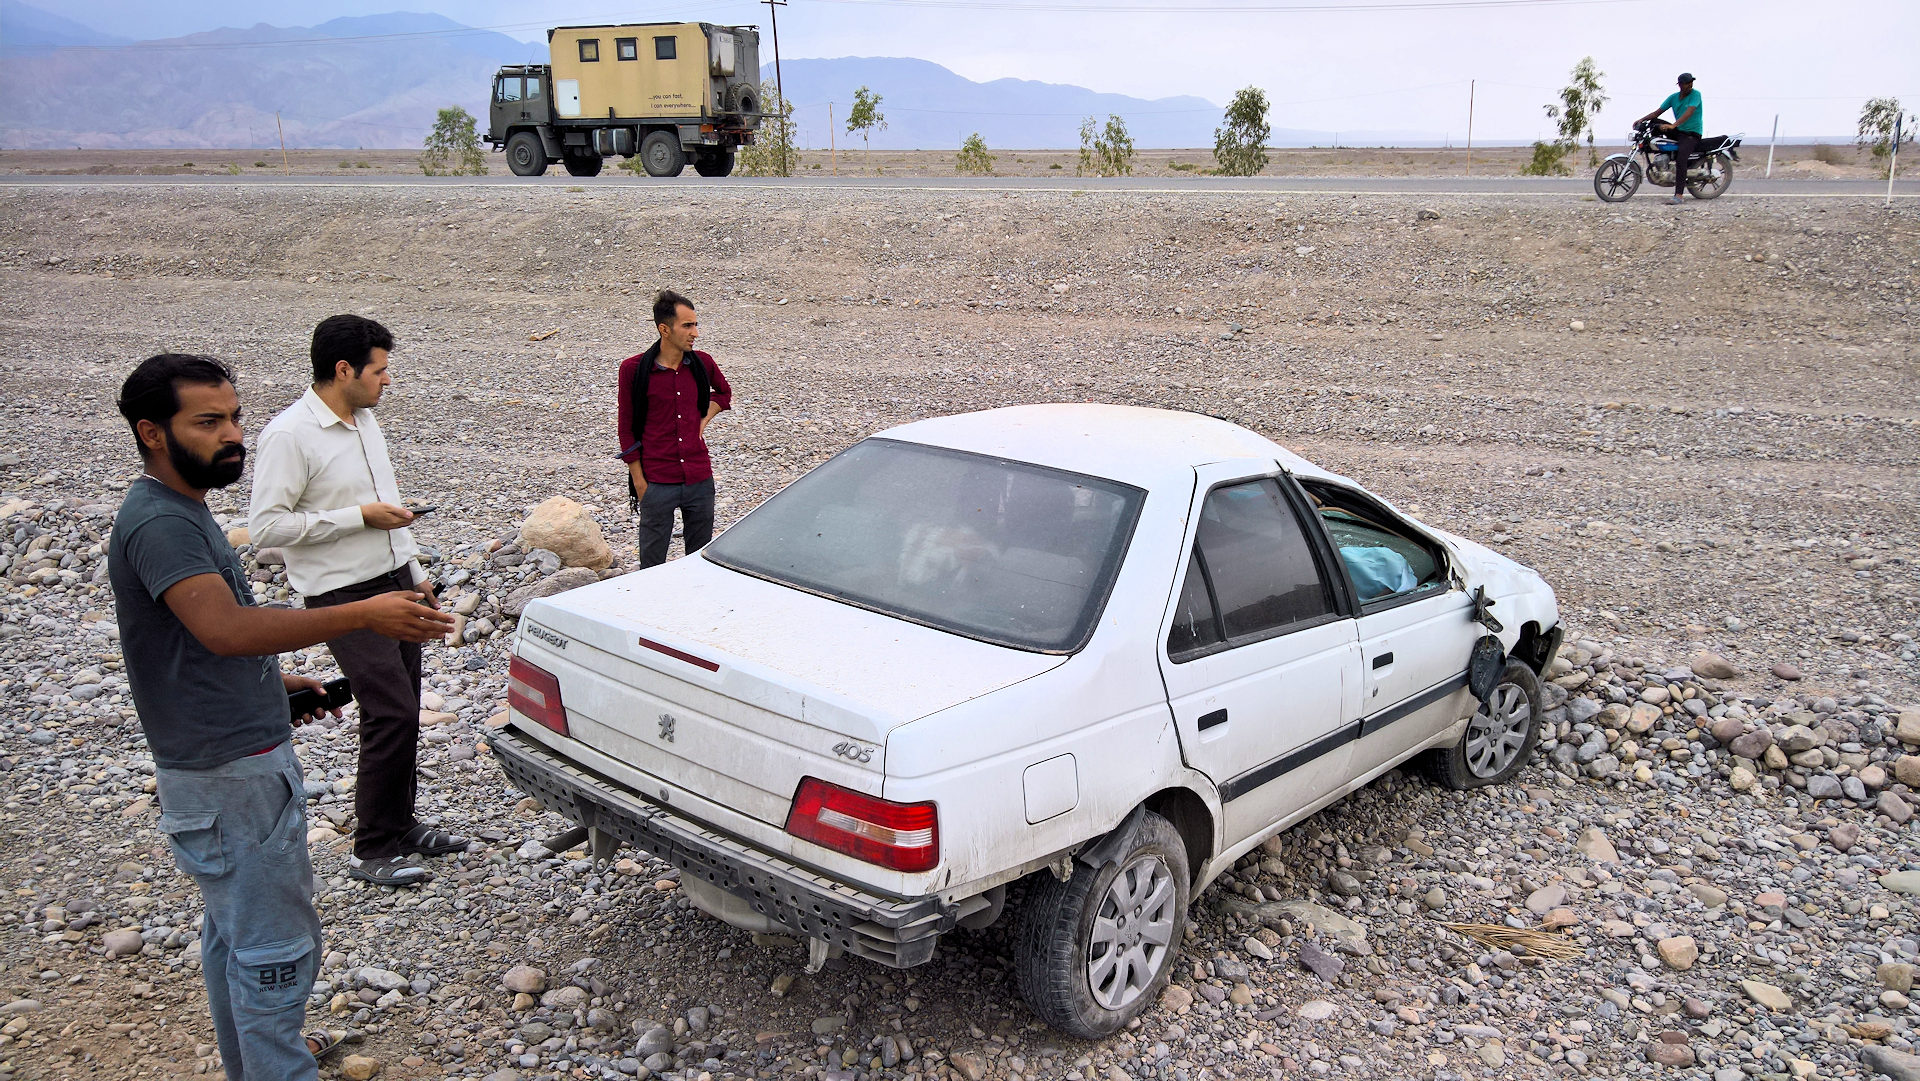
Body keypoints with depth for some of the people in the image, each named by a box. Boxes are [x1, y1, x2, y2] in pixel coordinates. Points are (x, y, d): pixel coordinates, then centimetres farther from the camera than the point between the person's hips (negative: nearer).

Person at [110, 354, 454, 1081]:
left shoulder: (180, 509, 11)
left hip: (234, 757, 11)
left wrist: (273, 682, 14)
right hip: (230, 775, -11)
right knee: (276, 947, -3)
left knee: (234, 927, 24)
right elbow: (225, 628, -37)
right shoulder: (157, 522, -23)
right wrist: (362, 616, -39)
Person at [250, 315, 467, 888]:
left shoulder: (365, 419, 11)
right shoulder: (288, 436, -16)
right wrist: (362, 516, -20)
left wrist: (415, 573, 20)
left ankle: (400, 823, 28)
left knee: (402, 712, 13)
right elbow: (267, 526, -20)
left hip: (395, 582, 8)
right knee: (392, 712, -11)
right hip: (344, 596, -8)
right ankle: (372, 851, 3)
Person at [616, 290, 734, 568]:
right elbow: (627, 430, -2)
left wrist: (704, 419, 7)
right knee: (652, 563, 6)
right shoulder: (634, 369, -8)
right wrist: (639, 483, -5)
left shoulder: (702, 363, 2)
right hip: (658, 483, -3)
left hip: (700, 480, 3)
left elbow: (724, 392, 25)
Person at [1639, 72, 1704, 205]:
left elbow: (1689, 112, -26)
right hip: (1678, 131, 7)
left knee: (1681, 158, -28)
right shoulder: (1673, 97, 8)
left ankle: (1679, 195, -36)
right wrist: (1642, 119, -7)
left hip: (1693, 133, -7)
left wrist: (1673, 125, -39)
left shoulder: (1695, 94, -11)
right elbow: (1658, 112, 9)